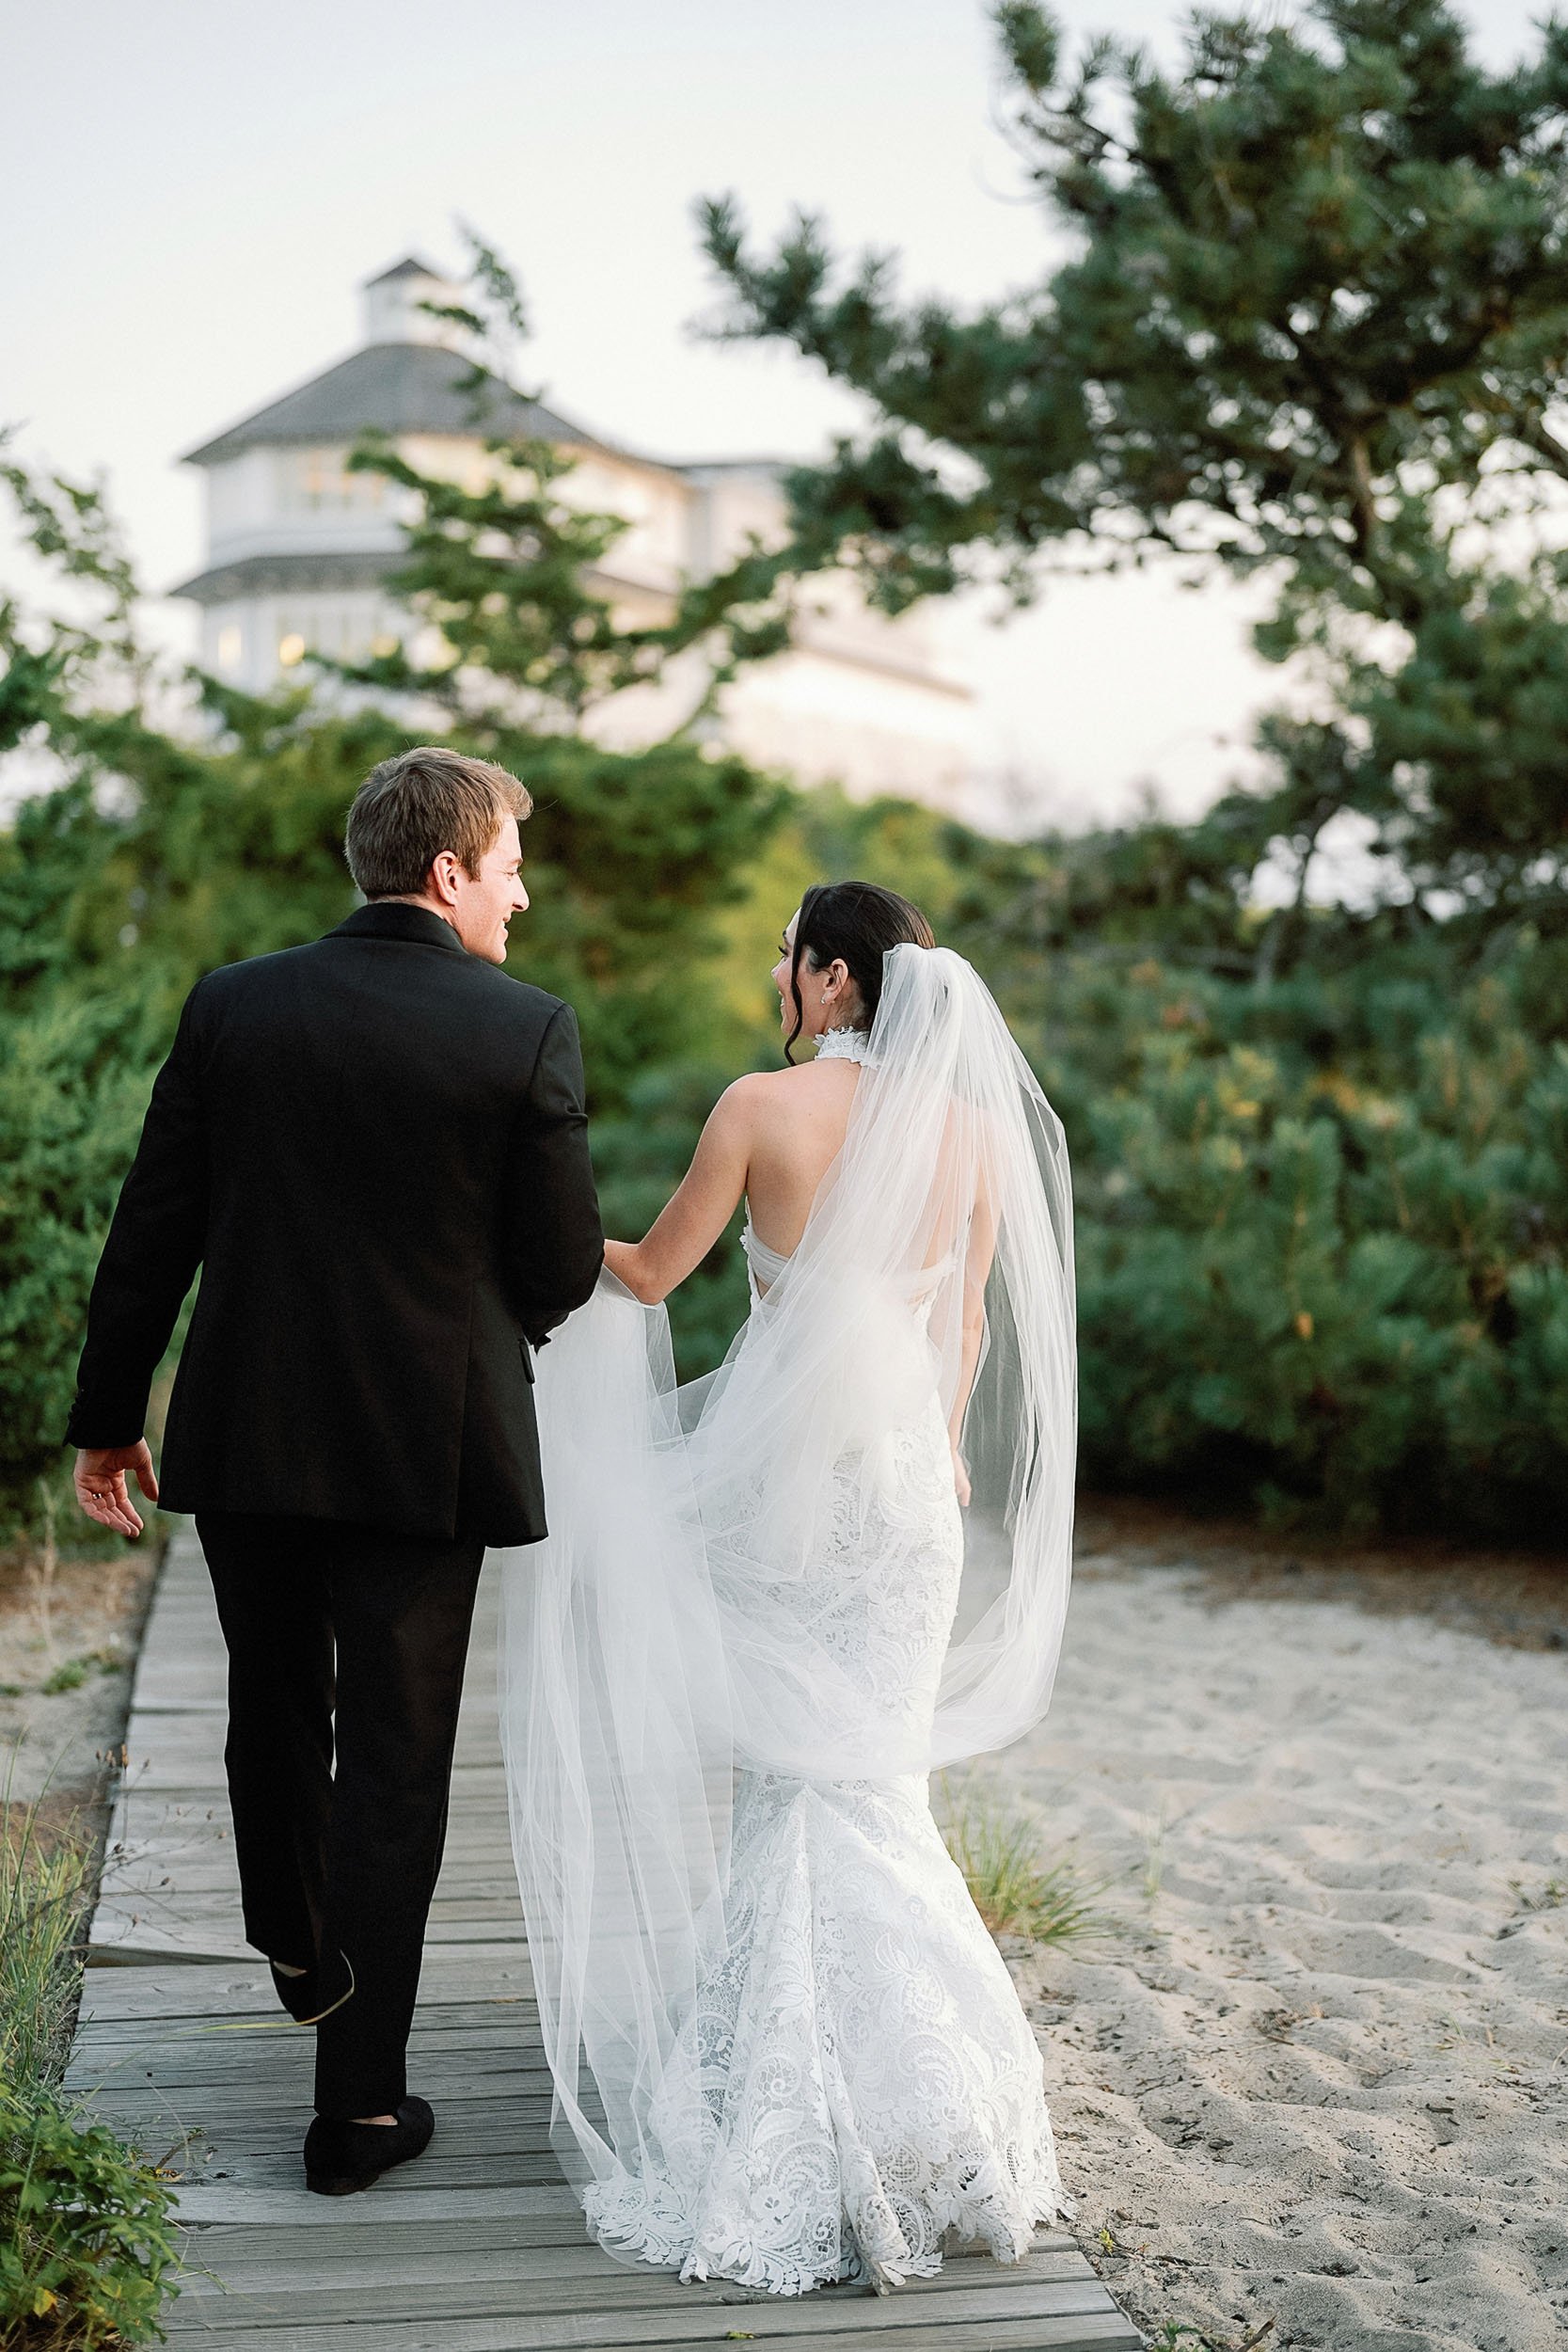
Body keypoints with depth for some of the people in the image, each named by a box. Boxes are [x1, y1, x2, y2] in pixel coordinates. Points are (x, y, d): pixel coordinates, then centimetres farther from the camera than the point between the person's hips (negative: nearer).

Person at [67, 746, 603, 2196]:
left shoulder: (233, 1006, -2)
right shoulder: (529, 1030, -11)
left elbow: (152, 1231, 1)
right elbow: (566, 1270, -7)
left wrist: (108, 1417, 10)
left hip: (245, 1435, 4)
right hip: (425, 1449, -3)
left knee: (274, 1712, 24)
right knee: (393, 1765, 7)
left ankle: (300, 1955, 48)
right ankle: (359, 2105, 13)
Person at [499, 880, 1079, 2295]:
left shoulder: (763, 1105, -11)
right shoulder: (969, 1123, 0)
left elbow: (651, 1273, -2)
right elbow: (970, 1322, 8)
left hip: (779, 1459, -3)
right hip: (906, 1462, 3)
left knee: (781, 1760, 12)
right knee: (869, 1772, 12)